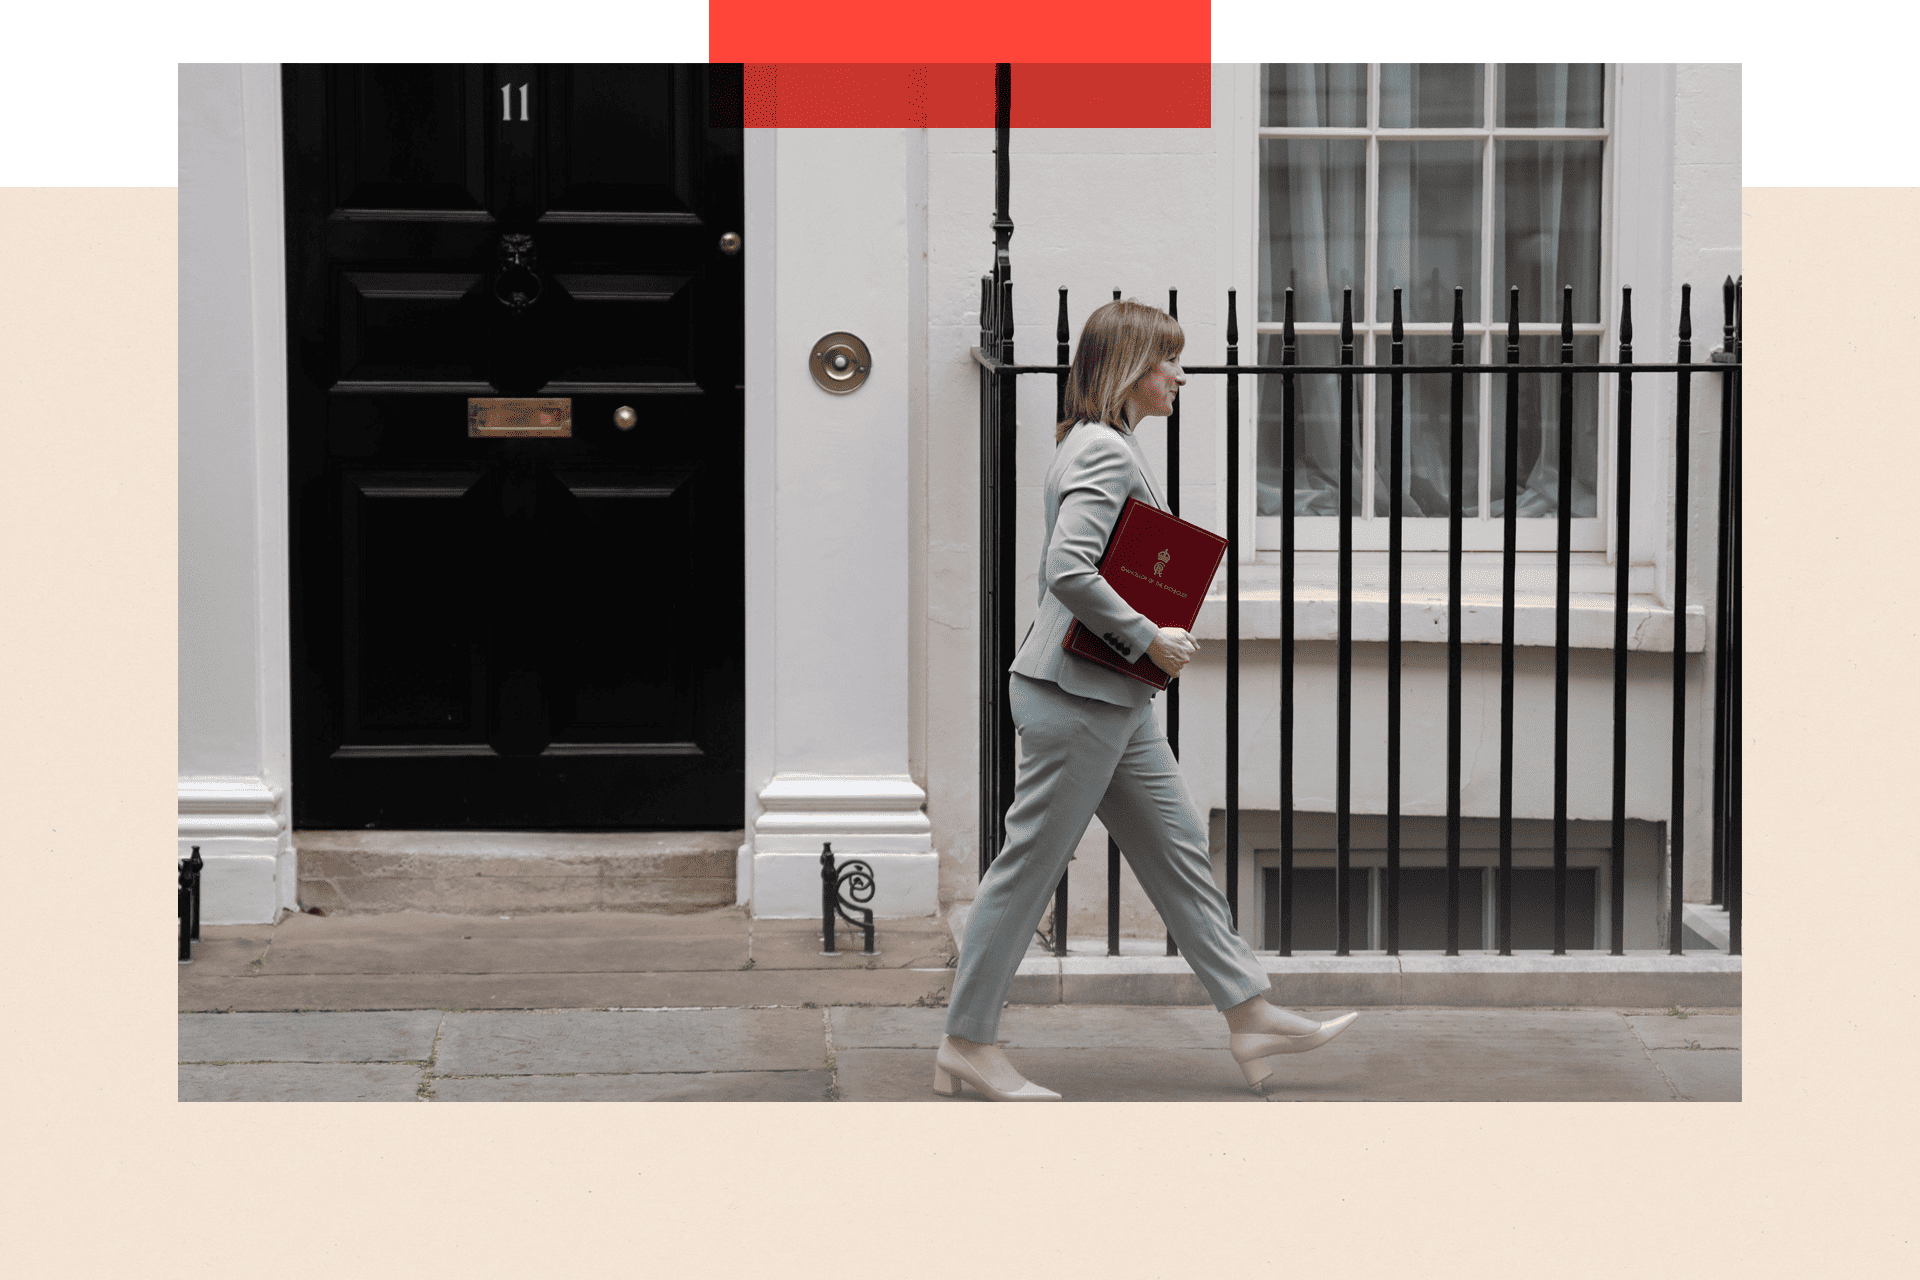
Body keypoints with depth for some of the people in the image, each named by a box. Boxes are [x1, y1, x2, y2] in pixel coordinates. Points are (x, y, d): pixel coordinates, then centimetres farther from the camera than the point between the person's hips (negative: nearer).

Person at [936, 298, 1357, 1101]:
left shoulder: (1102, 447, 16)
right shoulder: (1105, 452, -16)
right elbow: (1068, 571, -28)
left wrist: (1151, 639, 11)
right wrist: (1149, 640, -19)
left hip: (1117, 701, 11)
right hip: (1075, 695, -11)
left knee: (1180, 855, 11)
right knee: (1028, 867, -2)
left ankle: (1250, 1014, 15)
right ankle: (967, 1042, 7)